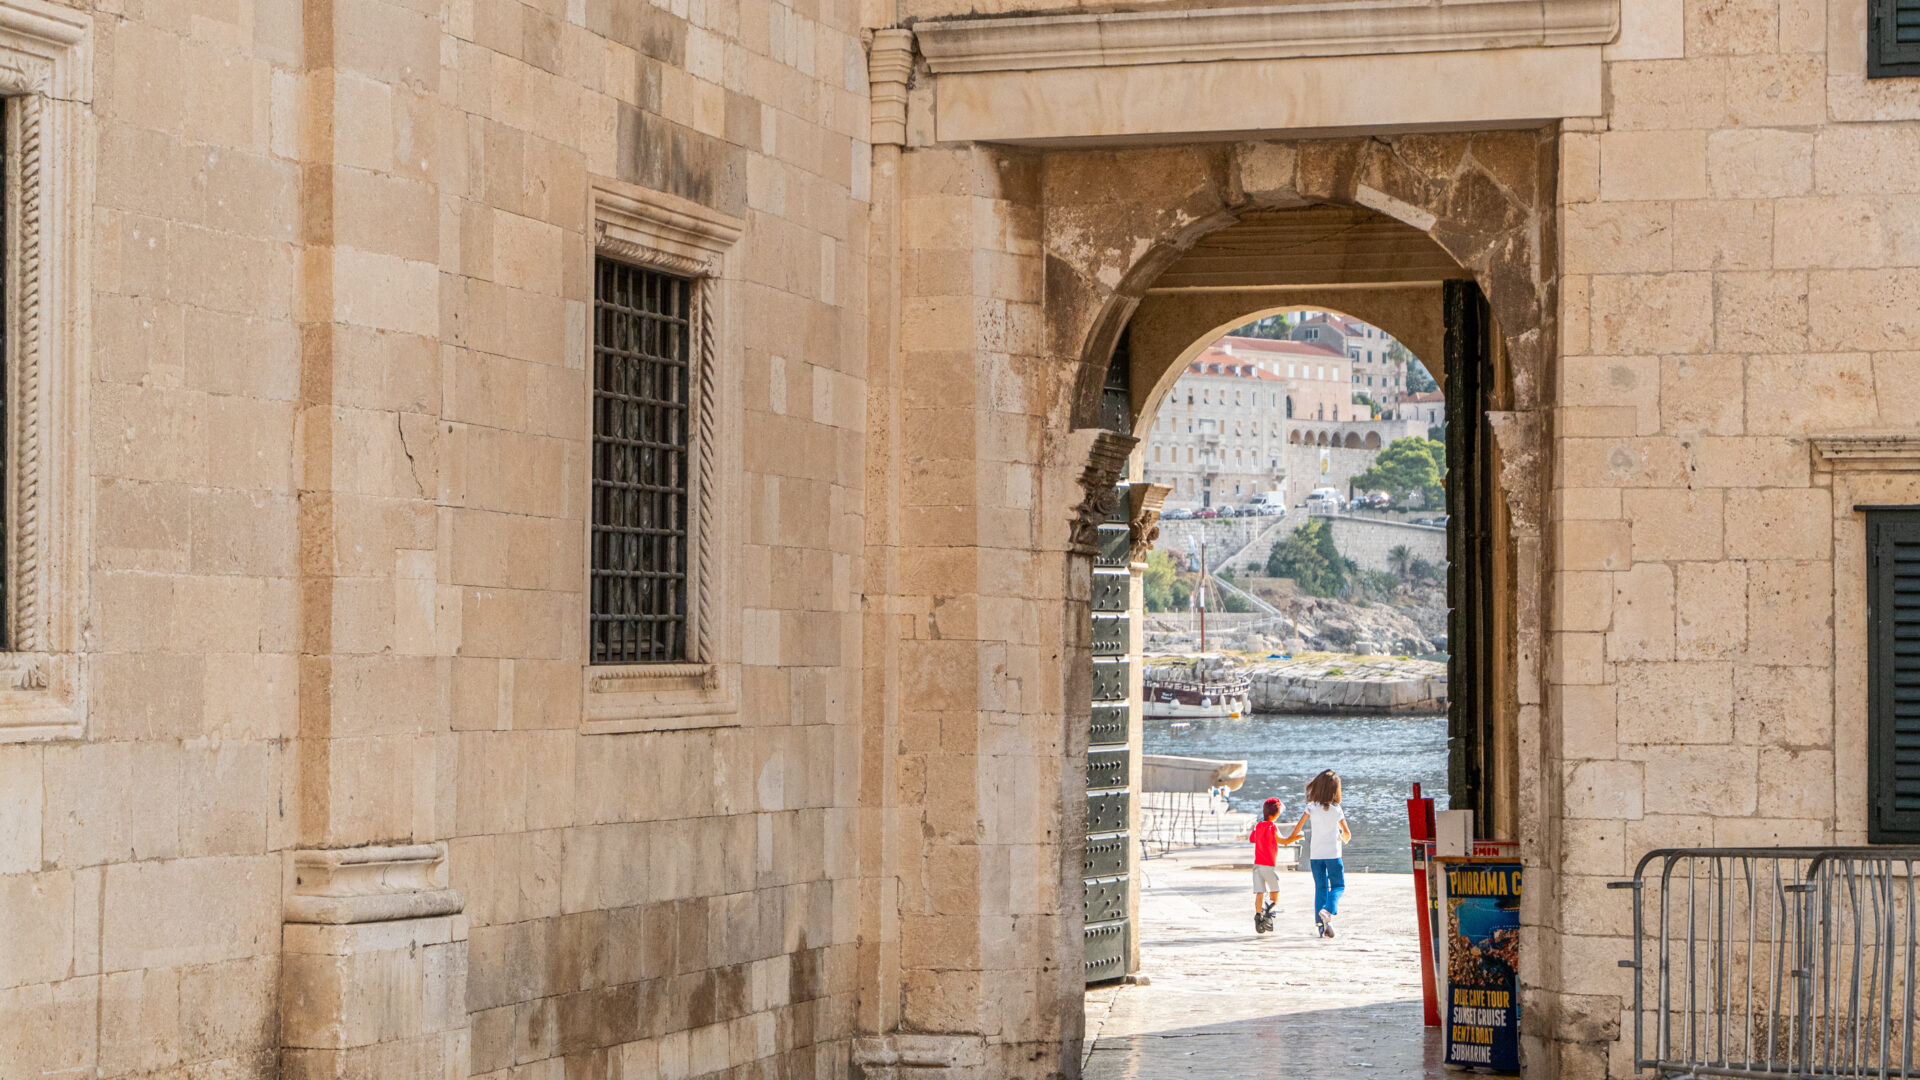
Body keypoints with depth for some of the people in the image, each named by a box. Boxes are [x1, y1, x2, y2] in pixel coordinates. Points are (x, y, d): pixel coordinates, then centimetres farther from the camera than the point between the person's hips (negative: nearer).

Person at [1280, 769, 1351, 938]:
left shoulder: (1312, 807, -3)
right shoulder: (1336, 810, -6)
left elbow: (1299, 825, -2)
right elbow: (1346, 832, 1)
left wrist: (1290, 839, 17)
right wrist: (1345, 839, 24)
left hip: (1315, 853, 2)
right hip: (1332, 853, -2)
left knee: (1320, 887, 9)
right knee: (1338, 885, 7)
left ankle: (1320, 923, 2)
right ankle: (1327, 910, -20)